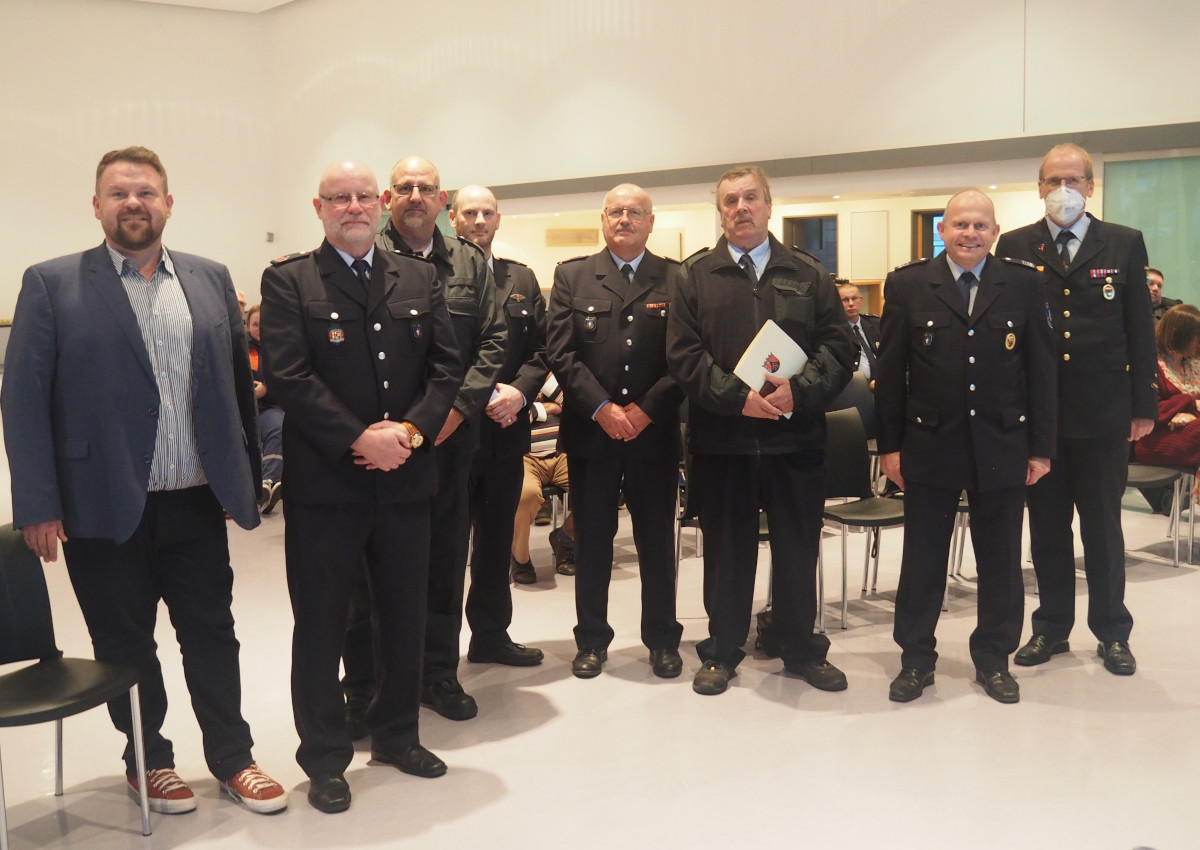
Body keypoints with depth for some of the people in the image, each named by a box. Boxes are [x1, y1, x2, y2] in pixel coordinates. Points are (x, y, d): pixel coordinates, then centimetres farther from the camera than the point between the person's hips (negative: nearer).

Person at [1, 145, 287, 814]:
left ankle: (232, 757, 27)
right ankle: (149, 760, 30)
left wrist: (244, 477, 7)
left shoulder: (211, 280, 7)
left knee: (212, 632, 12)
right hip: (106, 507, -2)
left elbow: (239, 382, 10)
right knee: (126, 645, 11)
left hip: (196, 502, 3)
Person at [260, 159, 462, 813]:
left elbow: (446, 366, 4)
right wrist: (360, 439, -18)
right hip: (323, 482, -4)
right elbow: (288, 375, -12)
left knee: (404, 617, 15)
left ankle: (397, 735, 33)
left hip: (406, 476, 4)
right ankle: (324, 759, 21)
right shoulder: (287, 281, -2)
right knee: (321, 625, 6)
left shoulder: (420, 280, 10)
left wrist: (411, 428, -12)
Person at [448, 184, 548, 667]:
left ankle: (491, 633, 28)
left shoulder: (522, 279, 13)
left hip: (506, 428, 5)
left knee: (497, 537, 14)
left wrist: (519, 391, -8)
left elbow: (540, 350, 10)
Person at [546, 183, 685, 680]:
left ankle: (662, 639, 22)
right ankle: (592, 639, 21)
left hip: (654, 431, 0)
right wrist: (601, 408, -12)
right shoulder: (572, 276, 6)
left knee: (658, 540, 9)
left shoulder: (676, 279, 4)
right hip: (590, 431, 0)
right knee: (591, 541, 8)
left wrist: (646, 409, -11)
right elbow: (561, 353, -2)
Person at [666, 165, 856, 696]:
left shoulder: (809, 275, 8)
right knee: (726, 550, 10)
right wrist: (737, 397, -16)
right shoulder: (695, 276, 5)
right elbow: (683, 354, -3)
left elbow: (839, 350, 3)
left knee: (797, 550, 10)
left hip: (796, 436, 1)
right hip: (721, 438, -1)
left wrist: (799, 390, -14)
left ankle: (801, 649, 27)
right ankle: (722, 652, 24)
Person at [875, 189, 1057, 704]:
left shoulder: (1024, 285, 2)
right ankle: (916, 658, 23)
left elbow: (1041, 369, 3)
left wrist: (1040, 447, 0)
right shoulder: (908, 285, 0)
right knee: (922, 560, 9)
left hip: (1002, 448, 1)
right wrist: (890, 445, -3)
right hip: (929, 446, -1)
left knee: (1000, 562, 11)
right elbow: (890, 371, 0)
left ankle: (994, 659, 27)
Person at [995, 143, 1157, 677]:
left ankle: (1112, 632, 22)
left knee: (1103, 528, 9)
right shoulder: (1014, 247, 4)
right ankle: (1051, 627, 23)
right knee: (1047, 527, 10)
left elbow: (1140, 330, 3)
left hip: (1103, 413, -1)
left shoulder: (1125, 245, 3)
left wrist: (1144, 405, -1)